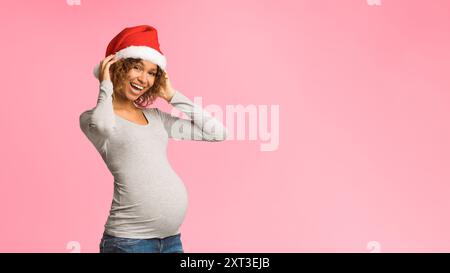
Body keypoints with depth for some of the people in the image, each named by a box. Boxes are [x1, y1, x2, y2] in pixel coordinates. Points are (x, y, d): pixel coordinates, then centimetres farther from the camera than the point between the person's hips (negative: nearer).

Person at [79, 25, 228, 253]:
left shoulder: (155, 117, 12)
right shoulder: (92, 117, -2)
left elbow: (217, 132, 8)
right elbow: (103, 126, -29)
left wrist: (172, 96, 7)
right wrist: (106, 85, -10)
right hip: (129, 239, -5)